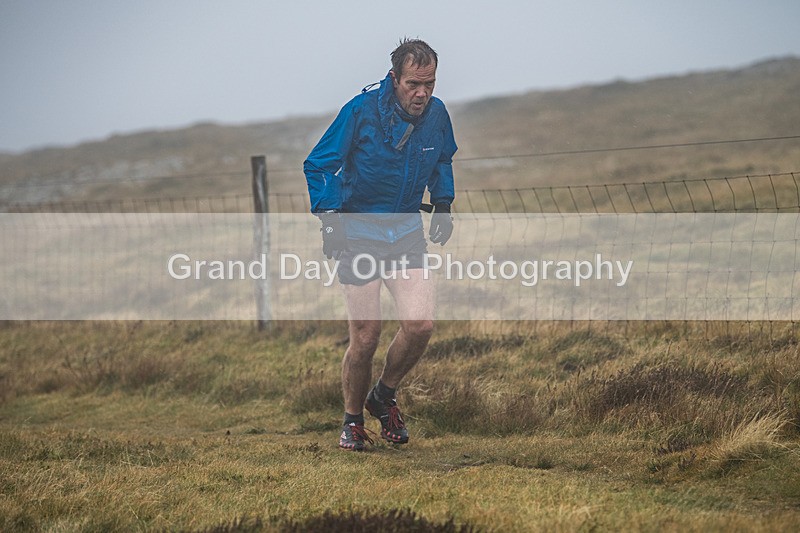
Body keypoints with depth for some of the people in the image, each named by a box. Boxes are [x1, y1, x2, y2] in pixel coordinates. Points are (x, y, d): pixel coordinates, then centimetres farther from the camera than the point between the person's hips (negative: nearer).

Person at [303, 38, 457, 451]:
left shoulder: (436, 115, -2)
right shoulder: (362, 110, -16)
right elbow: (318, 165, -6)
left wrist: (443, 204, 9)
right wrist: (329, 218, -15)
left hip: (406, 231, 3)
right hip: (358, 231, -3)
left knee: (420, 324, -13)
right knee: (365, 337, -3)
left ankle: (384, 396, 14)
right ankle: (352, 421, 19)